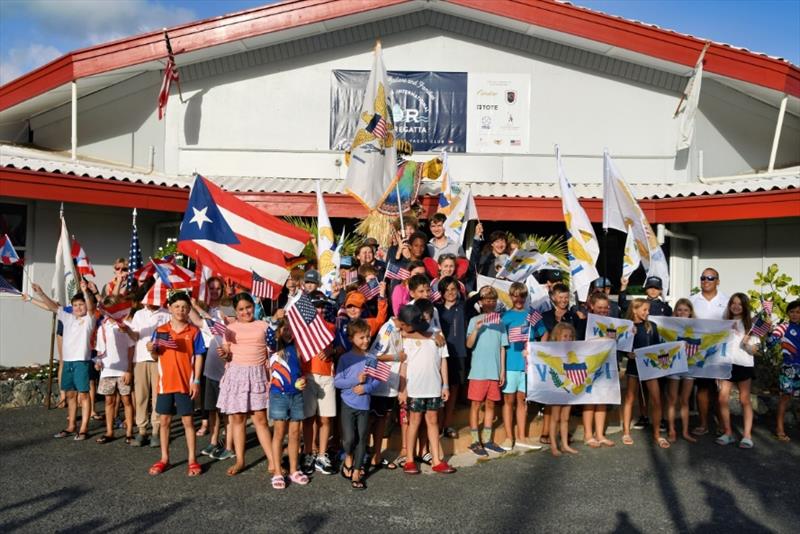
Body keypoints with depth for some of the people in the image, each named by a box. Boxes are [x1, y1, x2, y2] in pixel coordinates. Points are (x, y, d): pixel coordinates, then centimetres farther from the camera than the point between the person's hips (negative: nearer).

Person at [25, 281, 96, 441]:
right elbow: (52, 306, 15)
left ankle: (84, 429, 2)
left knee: (83, 395, -2)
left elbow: (91, 306, -24)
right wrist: (36, 296, 8)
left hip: (82, 361, -6)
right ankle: (71, 426, 24)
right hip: (67, 361, 7)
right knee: (70, 394, 14)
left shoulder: (89, 319, -5)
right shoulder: (68, 318, 12)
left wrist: (85, 291, -41)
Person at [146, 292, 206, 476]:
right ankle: (164, 459, 21)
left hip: (185, 384, -2)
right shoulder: (160, 330, 3)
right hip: (165, 383, 3)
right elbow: (156, 357, 9)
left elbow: (198, 357, -2)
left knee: (187, 421, 4)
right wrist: (152, 350, -14)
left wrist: (196, 381, -8)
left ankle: (192, 460, 11)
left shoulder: (194, 331, -3)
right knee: (164, 421, 9)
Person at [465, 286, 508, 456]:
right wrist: (476, 329, -26)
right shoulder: (475, 320, -2)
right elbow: (469, 344, -10)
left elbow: (502, 347, 11)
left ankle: (487, 440, 21)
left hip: (494, 371, 4)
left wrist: (502, 370, 9)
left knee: (490, 404, 11)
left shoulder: (499, 321, 8)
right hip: (478, 370, -4)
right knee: (476, 404, 1)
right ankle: (475, 441, 8)